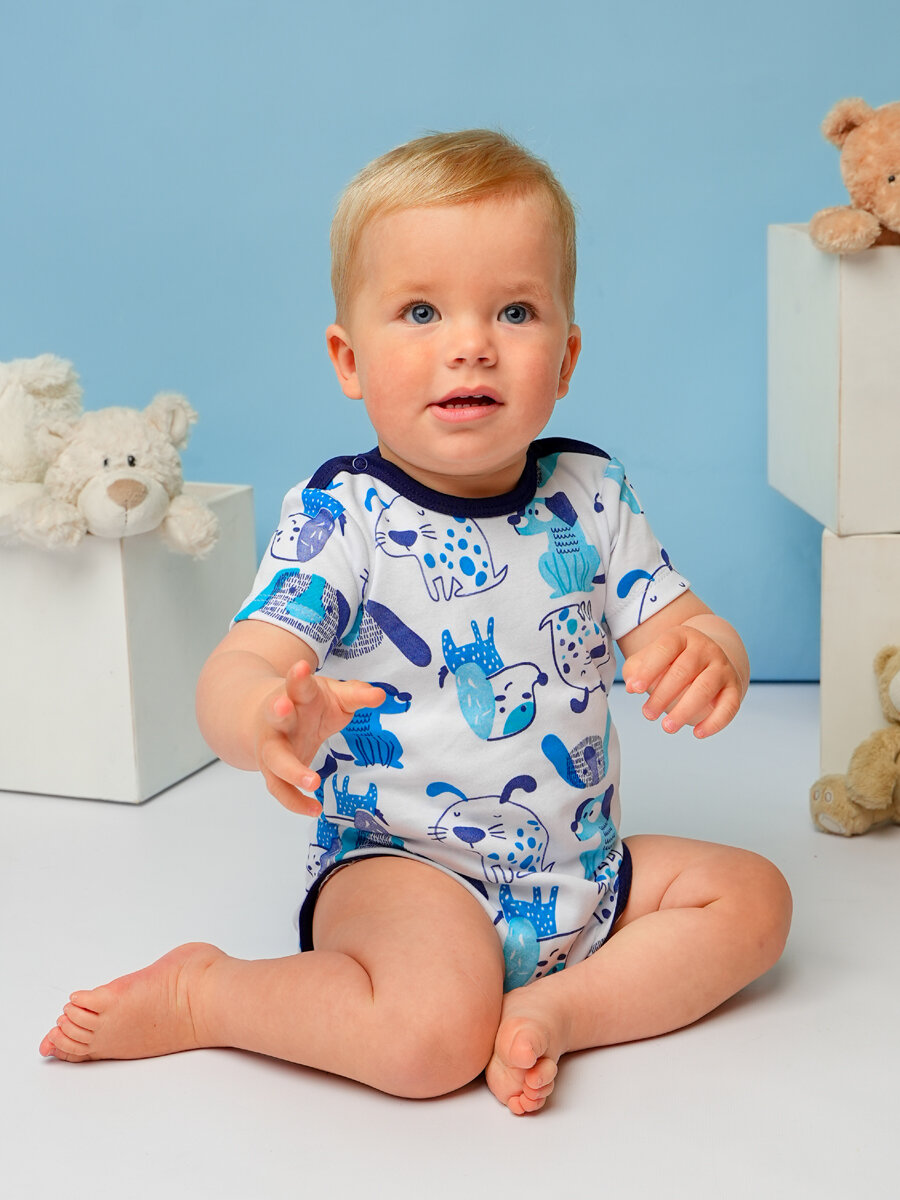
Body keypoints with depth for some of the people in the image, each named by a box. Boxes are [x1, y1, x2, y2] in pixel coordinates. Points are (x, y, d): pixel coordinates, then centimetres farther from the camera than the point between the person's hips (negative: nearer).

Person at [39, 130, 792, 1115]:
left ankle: (554, 1010, -6)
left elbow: (677, 628, -2)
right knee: (433, 1039, -29)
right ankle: (196, 992, -5)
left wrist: (707, 655, -29)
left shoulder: (590, 496, 0)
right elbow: (234, 671, -23)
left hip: (582, 870, 6)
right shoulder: (340, 517, -14)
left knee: (752, 895, -2)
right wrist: (269, 720, -49)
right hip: (400, 866, -5)